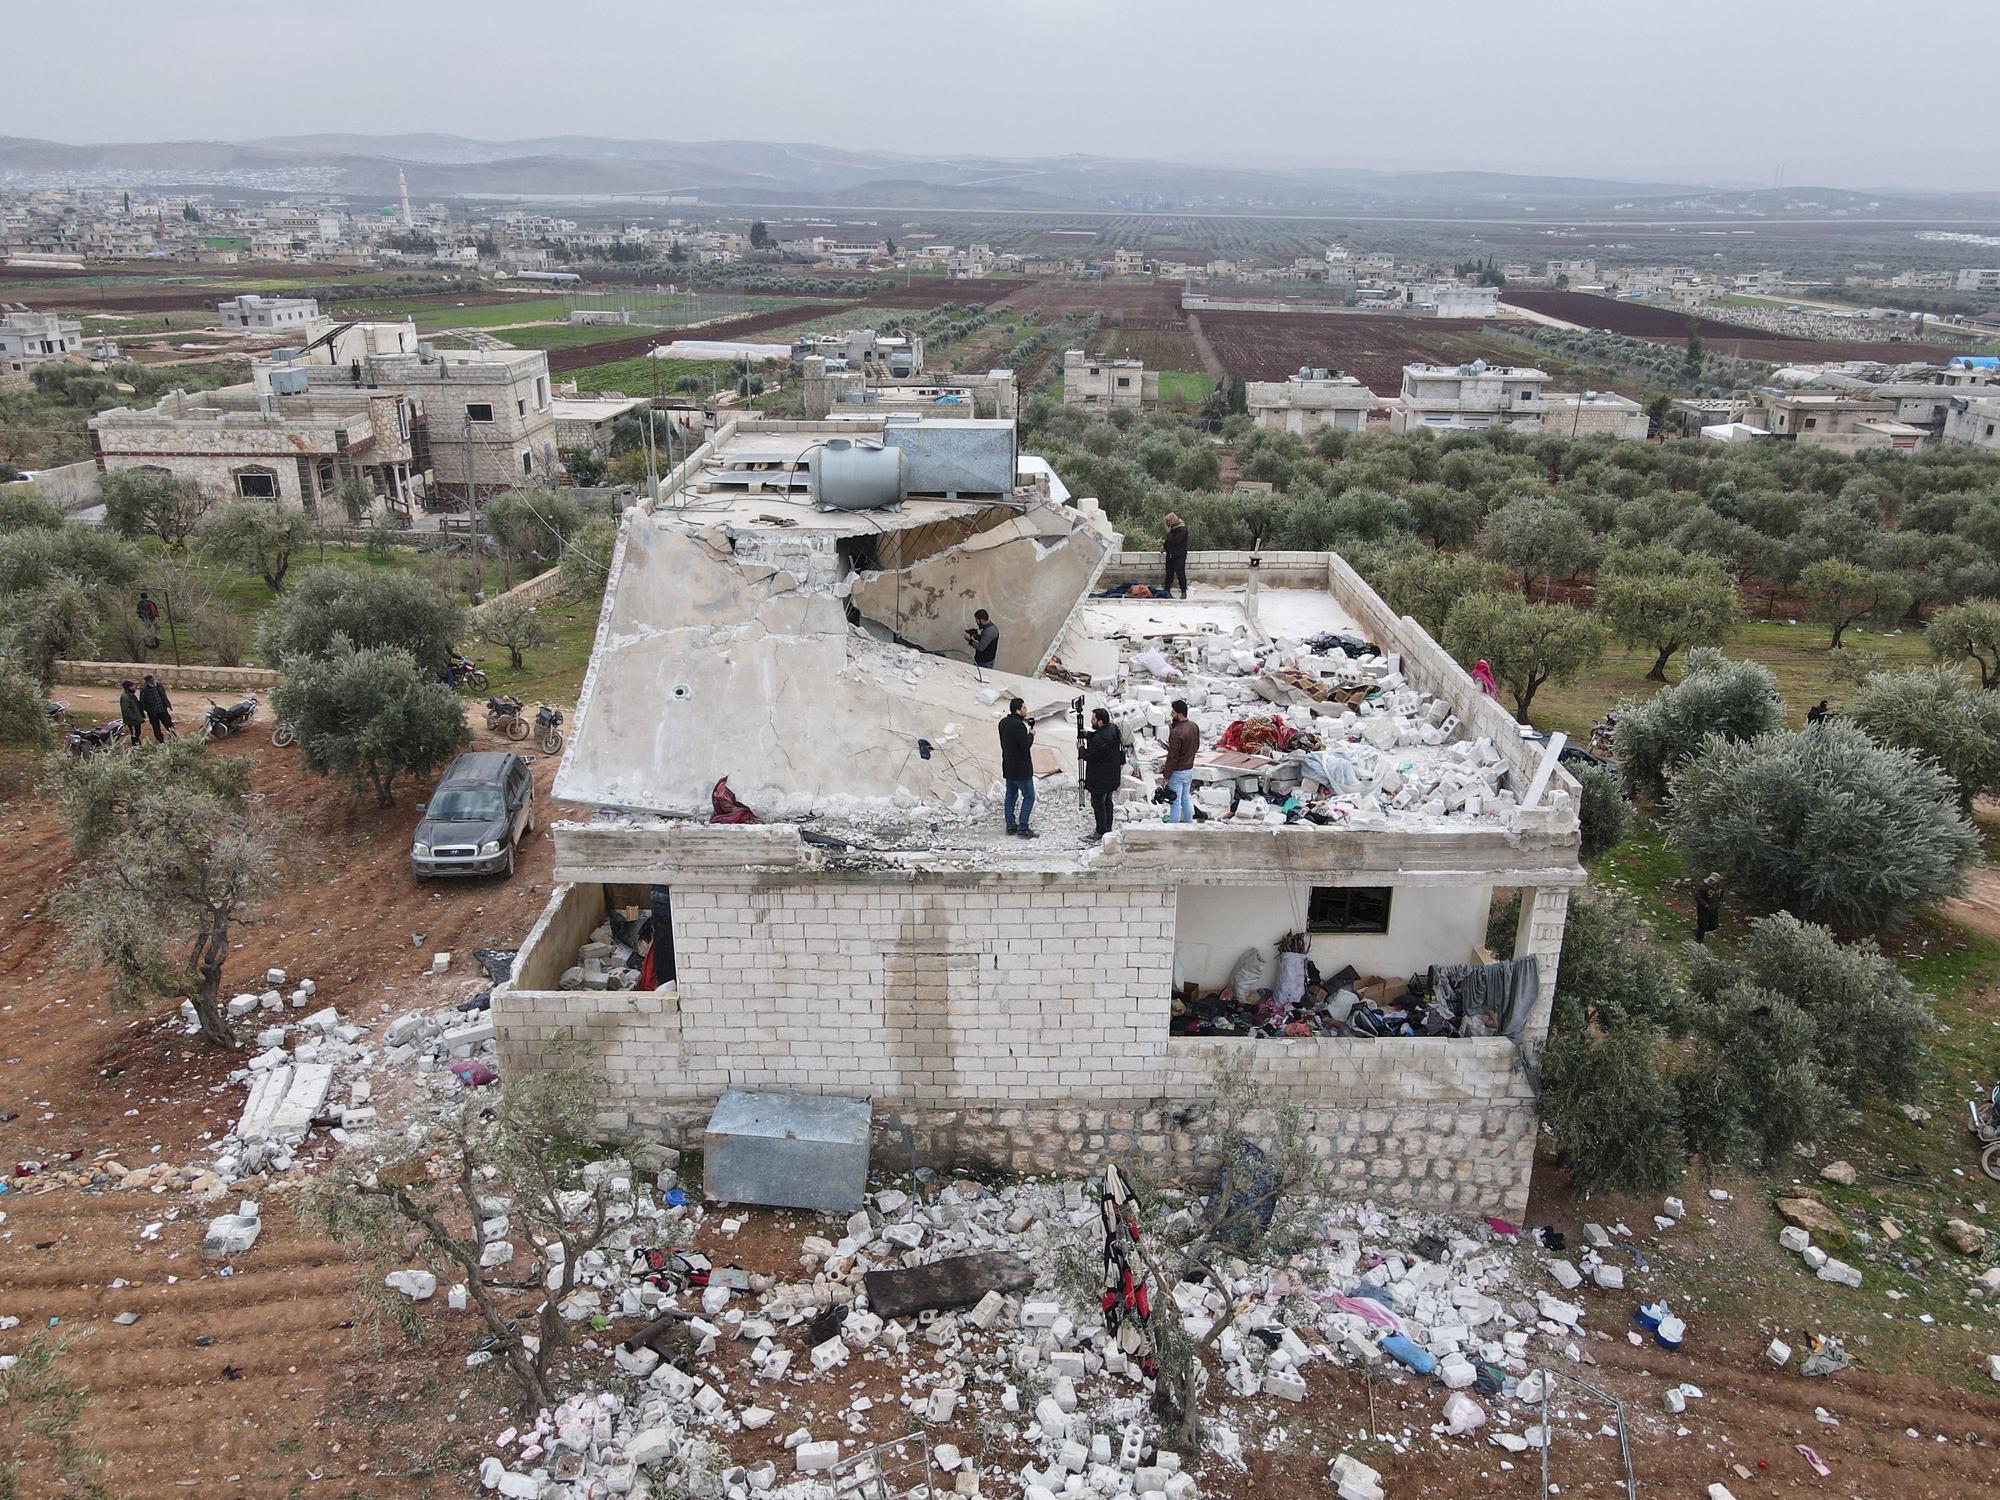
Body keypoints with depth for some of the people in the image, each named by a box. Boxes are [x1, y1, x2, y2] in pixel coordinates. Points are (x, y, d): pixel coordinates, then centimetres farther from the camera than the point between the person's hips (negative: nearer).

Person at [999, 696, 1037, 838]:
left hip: (1008, 766, 9)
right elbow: (1026, 745, -23)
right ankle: (1022, 828, -5)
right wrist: (1031, 734, -5)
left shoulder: (1003, 723, 6)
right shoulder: (1018, 725, -23)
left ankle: (1011, 826, 19)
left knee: (1011, 796, 14)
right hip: (1021, 769, -9)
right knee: (1029, 797, -2)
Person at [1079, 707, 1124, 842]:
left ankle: (1102, 834, 4)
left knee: (1098, 803, -1)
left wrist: (1081, 748, -3)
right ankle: (1107, 829, 30)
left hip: (1100, 778, -10)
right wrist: (1087, 735, 4)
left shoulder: (1101, 738, -28)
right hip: (1111, 775, 10)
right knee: (1107, 802, 20)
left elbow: (1089, 756, -21)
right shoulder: (1112, 728, 2)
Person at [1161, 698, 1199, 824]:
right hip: (1190, 769, 8)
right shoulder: (1194, 726, -1)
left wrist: (1166, 777, -15)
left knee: (1175, 802, 3)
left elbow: (1172, 757, -24)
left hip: (1177, 772, -8)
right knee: (1186, 799, 22)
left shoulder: (1176, 732, -27)